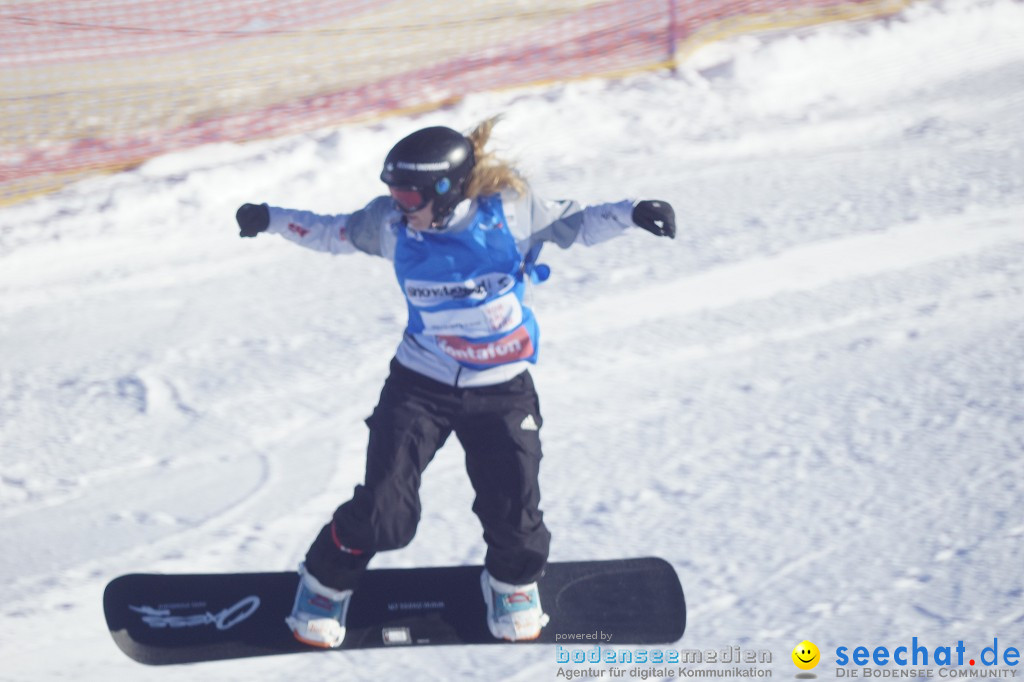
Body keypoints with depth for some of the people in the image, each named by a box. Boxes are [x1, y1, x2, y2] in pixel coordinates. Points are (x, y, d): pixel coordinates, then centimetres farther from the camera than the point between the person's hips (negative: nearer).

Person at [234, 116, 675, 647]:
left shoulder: (508, 210, -14)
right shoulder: (391, 224, -9)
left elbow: (572, 224, -3)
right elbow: (335, 233, 8)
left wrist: (631, 214, -17)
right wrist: (272, 220, 3)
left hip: (503, 391, 0)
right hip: (421, 384, 0)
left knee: (513, 513, -5)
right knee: (384, 512, -11)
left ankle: (513, 582, 30)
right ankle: (327, 583, 17)